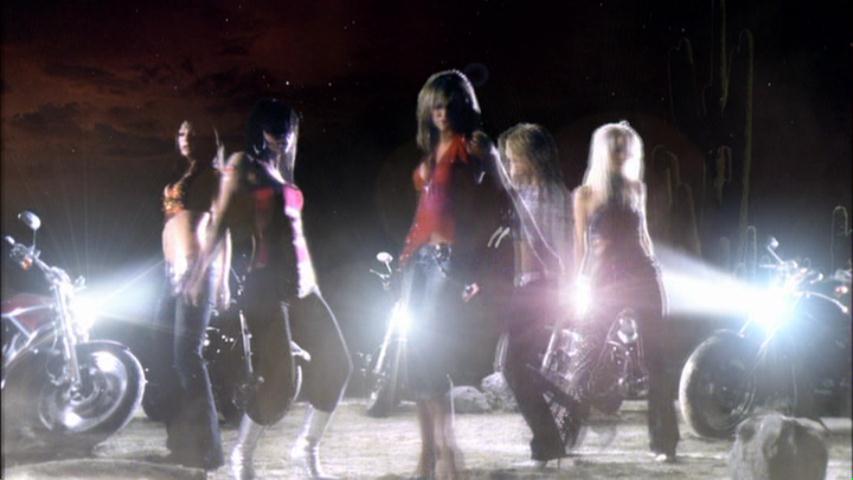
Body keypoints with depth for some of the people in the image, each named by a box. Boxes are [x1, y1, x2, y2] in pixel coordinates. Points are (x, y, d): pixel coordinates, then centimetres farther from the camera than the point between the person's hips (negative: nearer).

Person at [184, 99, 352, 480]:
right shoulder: (242, 165, 0)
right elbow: (221, 222, -8)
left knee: (335, 363, 4)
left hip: (300, 282, 8)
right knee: (279, 380, -11)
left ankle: (306, 449, 18)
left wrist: (309, 277, 16)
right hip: (266, 282, -8)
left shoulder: (282, 172, 21)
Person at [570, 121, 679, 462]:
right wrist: (579, 286, -1)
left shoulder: (636, 188, 10)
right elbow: (580, 245, 4)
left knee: (655, 359, -1)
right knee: (586, 358, -2)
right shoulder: (585, 194, 3)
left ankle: (664, 442, 1)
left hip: (642, 276, 2)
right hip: (604, 280, -2)